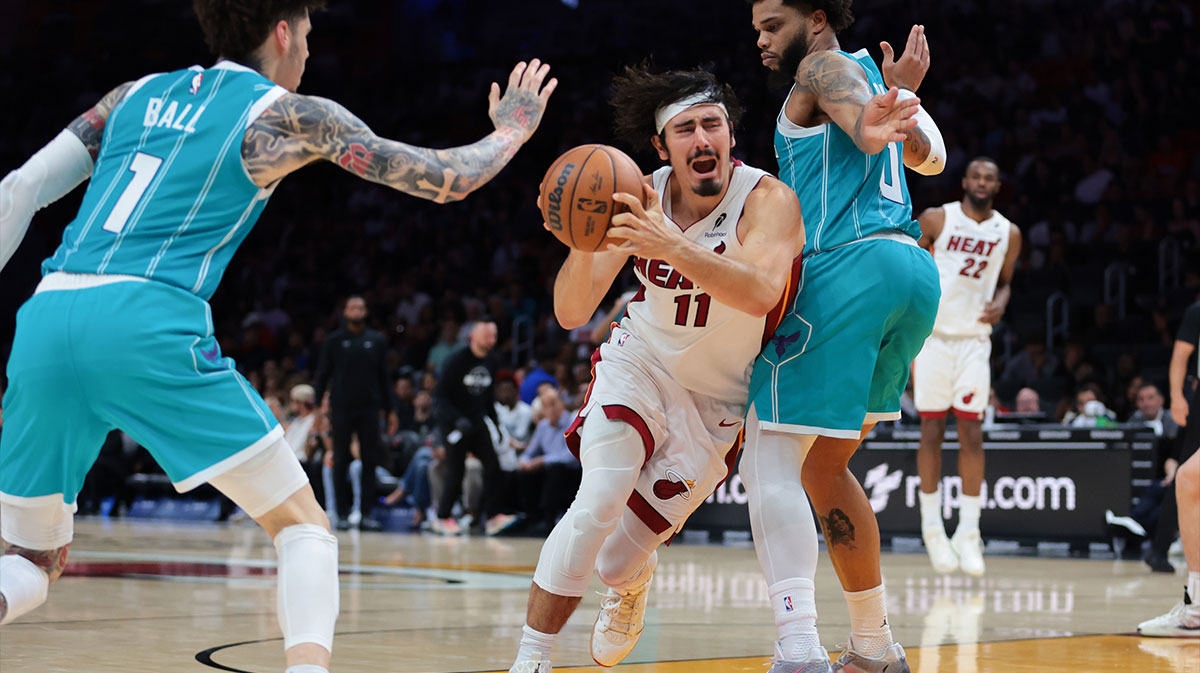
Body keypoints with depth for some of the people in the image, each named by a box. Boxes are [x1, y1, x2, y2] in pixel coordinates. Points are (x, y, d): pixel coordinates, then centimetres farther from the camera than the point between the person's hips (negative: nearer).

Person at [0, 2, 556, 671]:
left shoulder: (137, 95, 26)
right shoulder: (289, 114, 12)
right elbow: (448, 179, 14)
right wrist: (512, 131, 33)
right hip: (150, 322, -5)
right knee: (302, 523, 9)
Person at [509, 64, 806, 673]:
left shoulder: (767, 200, -25)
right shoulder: (640, 199, -14)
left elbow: (760, 291, -45)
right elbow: (571, 314, -17)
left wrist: (671, 245, -60)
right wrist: (583, 245, -38)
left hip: (718, 400, -2)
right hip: (640, 366, 2)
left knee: (617, 563, 0)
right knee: (598, 504, -25)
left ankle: (631, 581, 39)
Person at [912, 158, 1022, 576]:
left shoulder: (1008, 234, 5)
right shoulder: (935, 220, -2)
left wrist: (999, 303, -2)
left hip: (974, 339, 2)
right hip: (932, 334, -2)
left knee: (972, 434, -3)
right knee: (931, 432, 0)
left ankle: (968, 531, 1)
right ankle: (932, 527, 10)